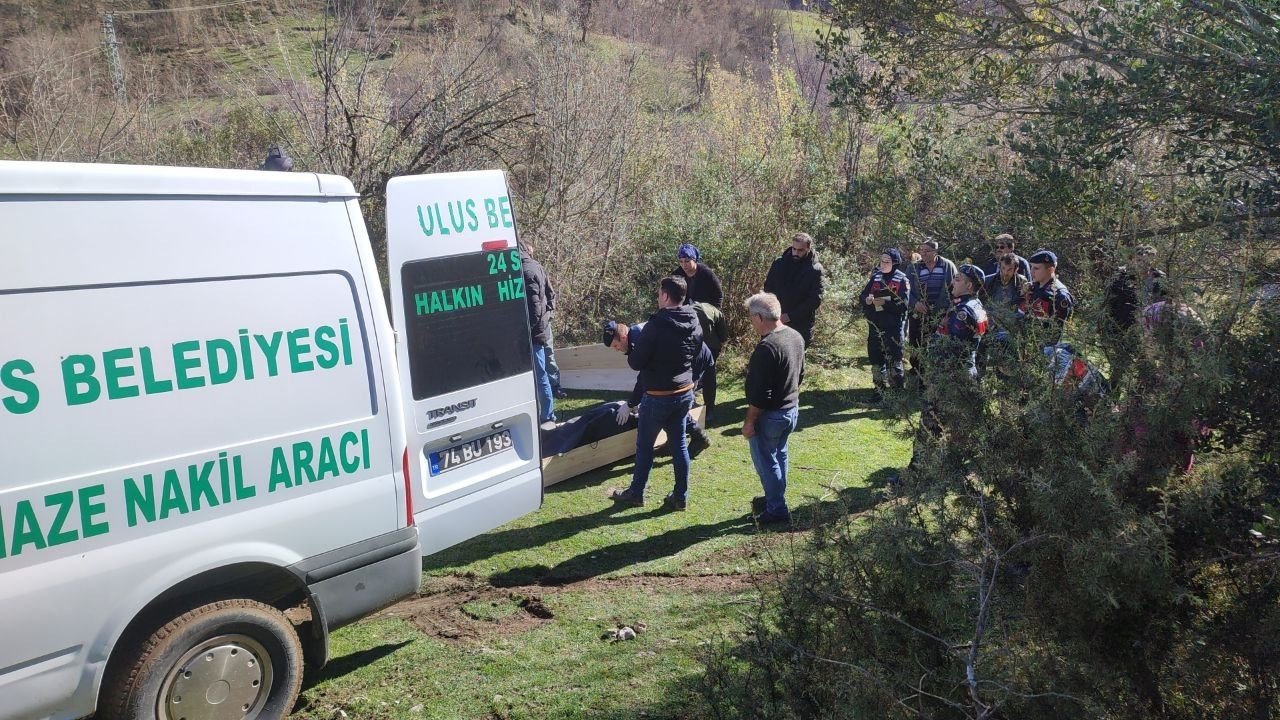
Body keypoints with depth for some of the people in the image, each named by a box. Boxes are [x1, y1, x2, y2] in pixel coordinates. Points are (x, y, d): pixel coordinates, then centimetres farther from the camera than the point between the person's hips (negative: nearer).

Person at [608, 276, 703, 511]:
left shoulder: (655, 326, -21)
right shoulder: (695, 326, 1)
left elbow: (636, 363, -15)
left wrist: (631, 348, 5)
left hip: (658, 396, -6)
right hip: (685, 394, 6)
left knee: (645, 445, 9)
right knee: (679, 444, 13)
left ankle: (636, 493, 22)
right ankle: (681, 496, 18)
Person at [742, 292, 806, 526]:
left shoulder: (767, 347, -28)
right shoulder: (796, 336, 0)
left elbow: (760, 393, -26)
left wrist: (749, 421, -16)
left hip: (771, 415, -9)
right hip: (792, 408, 9)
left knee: (766, 461, 6)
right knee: (779, 455, 23)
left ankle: (777, 510, 14)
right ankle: (775, 498, 38)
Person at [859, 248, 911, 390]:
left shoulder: (902, 280, -5)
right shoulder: (875, 277, 11)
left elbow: (903, 304, -13)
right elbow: (863, 295, 11)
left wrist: (885, 303, -22)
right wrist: (867, 300, -11)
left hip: (894, 326, -6)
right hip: (875, 325, 6)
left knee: (894, 357, -6)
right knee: (875, 355, 12)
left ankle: (897, 388, 3)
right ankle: (879, 386, 25)